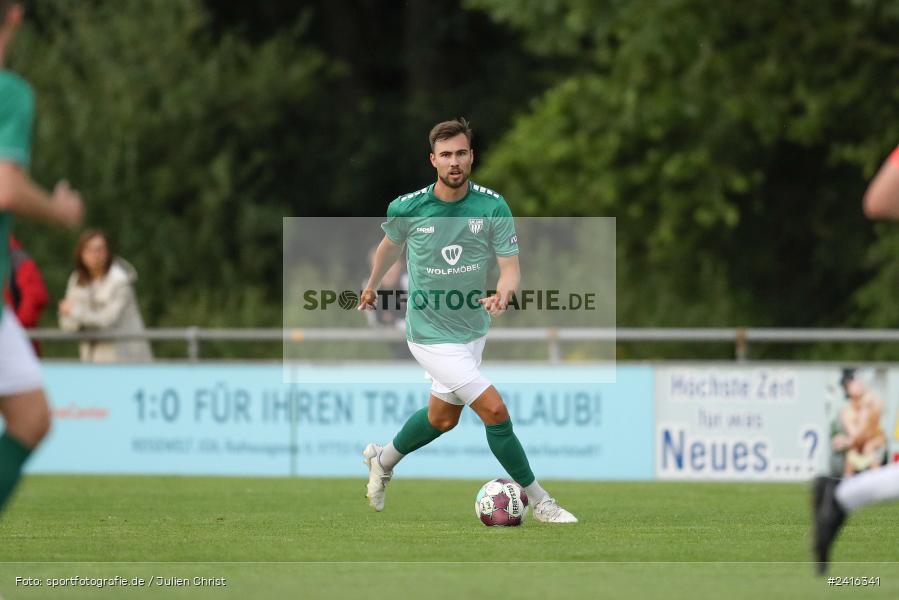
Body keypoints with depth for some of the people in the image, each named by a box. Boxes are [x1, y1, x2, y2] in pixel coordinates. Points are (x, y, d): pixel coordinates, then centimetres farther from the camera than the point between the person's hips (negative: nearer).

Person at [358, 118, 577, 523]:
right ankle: (538, 501, -3)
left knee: (442, 417, 23)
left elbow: (510, 266, -12)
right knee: (494, 409, -16)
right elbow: (391, 244, 8)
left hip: (474, 328, 5)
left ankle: (383, 460, 51)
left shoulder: (493, 207, -12)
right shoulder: (406, 208, -15)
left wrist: (502, 294, -35)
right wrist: (372, 285, 25)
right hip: (431, 333, -5)